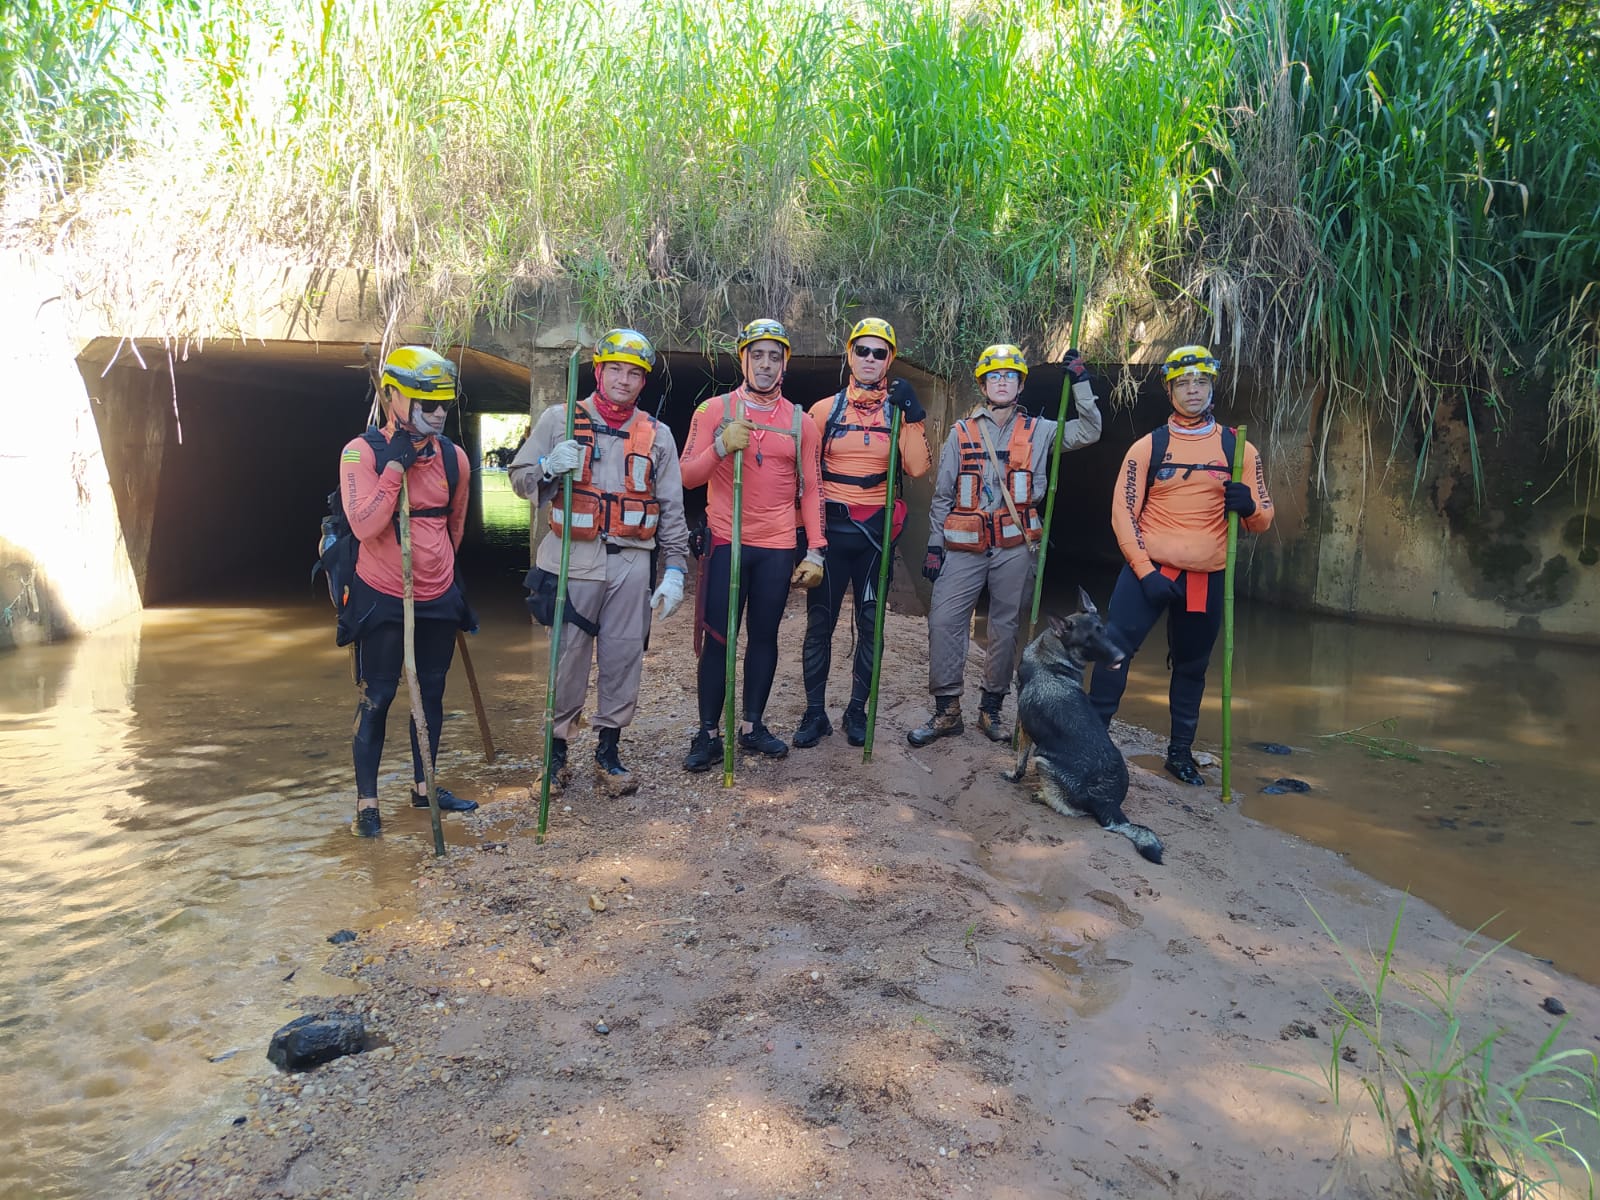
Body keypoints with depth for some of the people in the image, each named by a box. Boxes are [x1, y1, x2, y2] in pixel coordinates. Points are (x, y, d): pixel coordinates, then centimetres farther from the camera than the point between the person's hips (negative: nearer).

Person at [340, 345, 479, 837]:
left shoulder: (453, 457, 1)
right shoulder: (362, 453, -12)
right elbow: (365, 526, -24)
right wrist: (397, 464, -24)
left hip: (438, 598, 5)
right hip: (382, 600, -5)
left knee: (432, 693, 14)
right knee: (376, 699, 2)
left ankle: (424, 785, 30)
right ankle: (366, 801, 15)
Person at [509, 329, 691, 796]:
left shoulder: (657, 435, 11)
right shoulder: (559, 420, 5)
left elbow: (671, 509, 11)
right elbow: (519, 479, 6)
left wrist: (675, 568, 3)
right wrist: (549, 468, -15)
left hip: (631, 564, 2)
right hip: (571, 561, -2)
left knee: (624, 658, 5)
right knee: (565, 658, 1)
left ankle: (608, 751, 18)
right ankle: (554, 748, 16)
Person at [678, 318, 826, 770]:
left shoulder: (800, 422, 8)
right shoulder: (714, 410, 2)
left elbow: (811, 490, 8)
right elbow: (687, 476, -3)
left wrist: (815, 550, 1)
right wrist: (722, 446, -21)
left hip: (778, 549, 2)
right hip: (726, 544, -2)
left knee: (764, 636, 8)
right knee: (717, 638, -1)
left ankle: (753, 725, 20)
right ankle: (708, 733, 8)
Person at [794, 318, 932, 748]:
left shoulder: (901, 411, 5)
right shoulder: (824, 410, 4)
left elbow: (917, 468, -9)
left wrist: (911, 415, -14)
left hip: (876, 532, 1)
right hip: (830, 529, 0)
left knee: (870, 625, 7)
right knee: (820, 623, 3)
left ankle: (857, 711, 20)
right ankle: (815, 713, 13)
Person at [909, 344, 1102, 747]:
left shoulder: (1038, 432, 9)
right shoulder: (962, 432, 7)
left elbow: (1088, 432, 2)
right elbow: (942, 495, 8)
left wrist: (1080, 382, -5)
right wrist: (934, 545, 3)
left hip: (1016, 546, 1)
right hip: (966, 546, 0)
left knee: (1006, 626, 6)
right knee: (944, 620, -8)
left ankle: (991, 709, 19)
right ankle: (946, 710, 3)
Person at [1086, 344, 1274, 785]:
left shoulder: (1239, 449, 5)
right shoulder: (1147, 447, 0)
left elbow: (1262, 518, 7)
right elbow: (1123, 511, -3)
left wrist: (1248, 506, -18)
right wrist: (1144, 570, -13)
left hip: (1206, 579, 2)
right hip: (1148, 570, -2)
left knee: (1192, 667, 12)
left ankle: (1181, 751, 27)